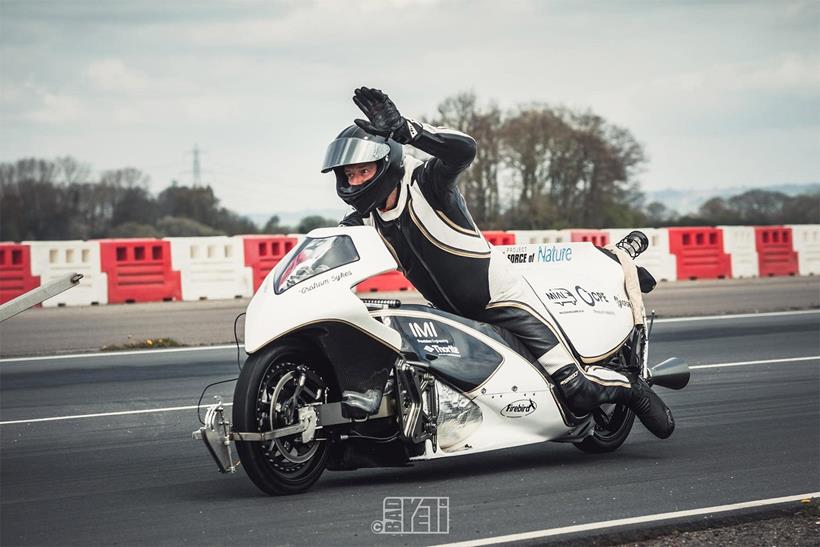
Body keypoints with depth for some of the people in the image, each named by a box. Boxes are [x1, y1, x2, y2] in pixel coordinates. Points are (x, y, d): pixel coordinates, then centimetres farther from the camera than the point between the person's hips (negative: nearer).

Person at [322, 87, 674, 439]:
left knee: (576, 392, -11)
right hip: (452, 316, 7)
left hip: (501, 297, -7)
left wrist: (402, 129, -46)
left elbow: (463, 148, -37)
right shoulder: (364, 219, 1)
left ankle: (629, 387, 16)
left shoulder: (424, 181, -18)